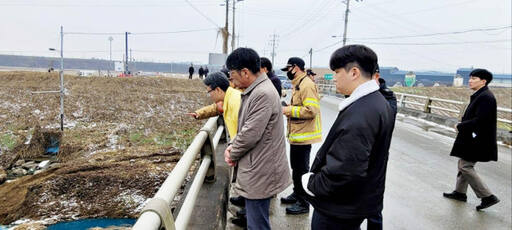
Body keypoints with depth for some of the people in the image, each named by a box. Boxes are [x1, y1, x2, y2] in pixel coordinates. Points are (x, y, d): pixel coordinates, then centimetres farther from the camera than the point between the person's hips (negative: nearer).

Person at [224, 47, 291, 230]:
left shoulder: (263, 94, -23)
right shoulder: (254, 91, 10)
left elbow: (251, 134, -24)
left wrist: (232, 155, -7)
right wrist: (232, 146, 1)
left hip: (260, 173, -10)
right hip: (257, 168, 10)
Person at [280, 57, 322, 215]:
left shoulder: (306, 85, -18)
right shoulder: (297, 84, 16)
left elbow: (312, 110, -26)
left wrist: (289, 110, -20)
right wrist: (288, 109, 8)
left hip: (303, 136, -10)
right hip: (296, 134, 10)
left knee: (301, 169, 0)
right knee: (296, 167, 20)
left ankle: (303, 203, 12)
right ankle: (297, 194, 36)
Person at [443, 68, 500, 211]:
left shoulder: (485, 97, -19)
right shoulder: (479, 96, 12)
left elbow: (479, 120, -25)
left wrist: (460, 126, -14)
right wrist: (462, 123, 1)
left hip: (477, 141, -10)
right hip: (472, 139, 10)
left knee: (465, 166, -6)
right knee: (464, 165, 17)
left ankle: (488, 197, 2)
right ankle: (460, 192, 30)